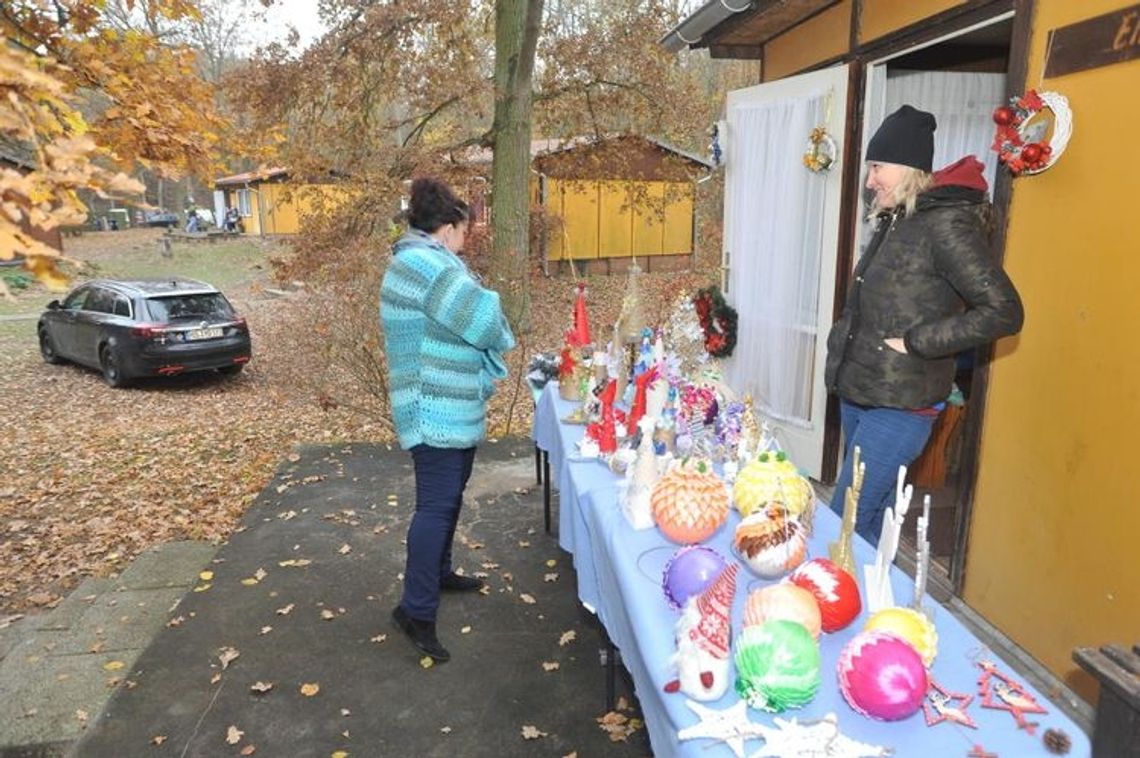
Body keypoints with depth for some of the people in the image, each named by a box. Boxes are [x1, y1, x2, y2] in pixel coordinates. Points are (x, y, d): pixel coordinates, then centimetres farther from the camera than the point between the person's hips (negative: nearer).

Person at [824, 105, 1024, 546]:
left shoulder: (946, 223, -15)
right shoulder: (894, 220, 11)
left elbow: (1003, 311, -20)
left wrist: (914, 342, -18)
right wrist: (843, 341, 11)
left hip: (899, 407, -9)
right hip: (857, 394, 9)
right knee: (871, 518, 19)